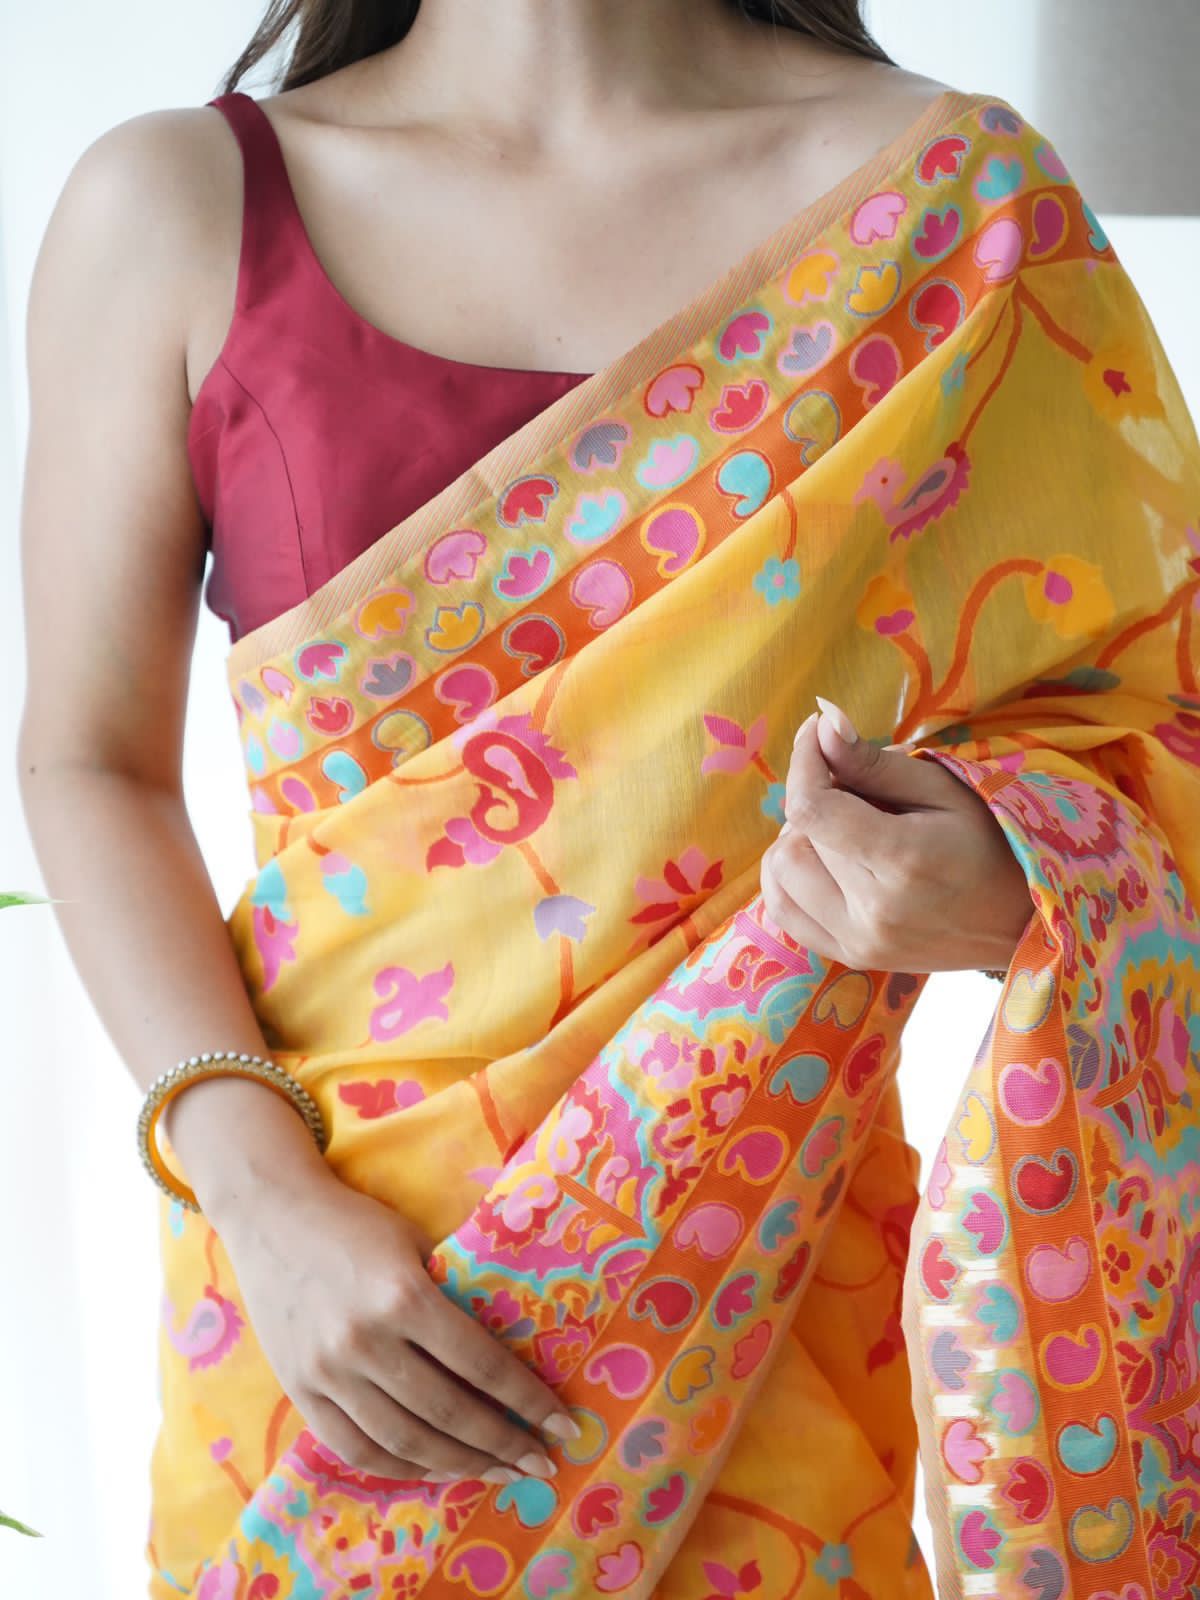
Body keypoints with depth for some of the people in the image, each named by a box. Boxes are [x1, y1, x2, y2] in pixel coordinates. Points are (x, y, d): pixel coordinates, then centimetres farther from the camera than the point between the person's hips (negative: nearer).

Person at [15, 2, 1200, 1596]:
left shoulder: (953, 193, -4)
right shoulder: (170, 207, -3)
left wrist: (1008, 880, -20)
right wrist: (260, 1199, -12)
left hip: (768, 1271, 0)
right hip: (322, 1271, 1)